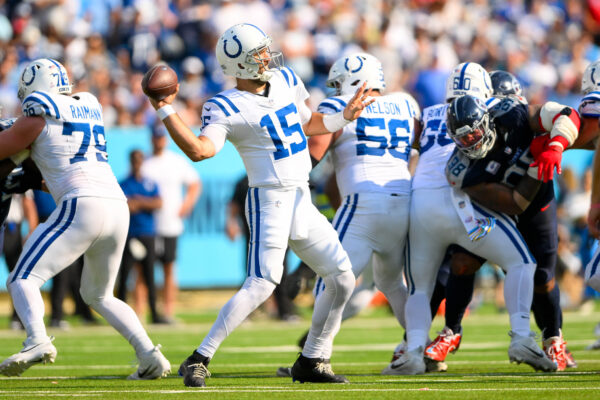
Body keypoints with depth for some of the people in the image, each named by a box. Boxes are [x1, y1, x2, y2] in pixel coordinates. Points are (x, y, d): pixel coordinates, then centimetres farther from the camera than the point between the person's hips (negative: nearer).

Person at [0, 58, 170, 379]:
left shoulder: (38, 117, 1)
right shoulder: (89, 107, 21)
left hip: (83, 206, -7)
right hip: (118, 207, 7)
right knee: (98, 295, 24)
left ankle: (37, 340, -34)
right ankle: (150, 356, 11)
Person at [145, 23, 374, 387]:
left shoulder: (286, 81, 10)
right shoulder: (227, 108, -12)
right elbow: (200, 150, -27)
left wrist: (344, 118, 16)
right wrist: (166, 111, -30)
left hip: (302, 202, 8)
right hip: (269, 201, -8)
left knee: (342, 279, 7)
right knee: (262, 284, -21)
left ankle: (312, 361, 18)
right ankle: (199, 360, -17)